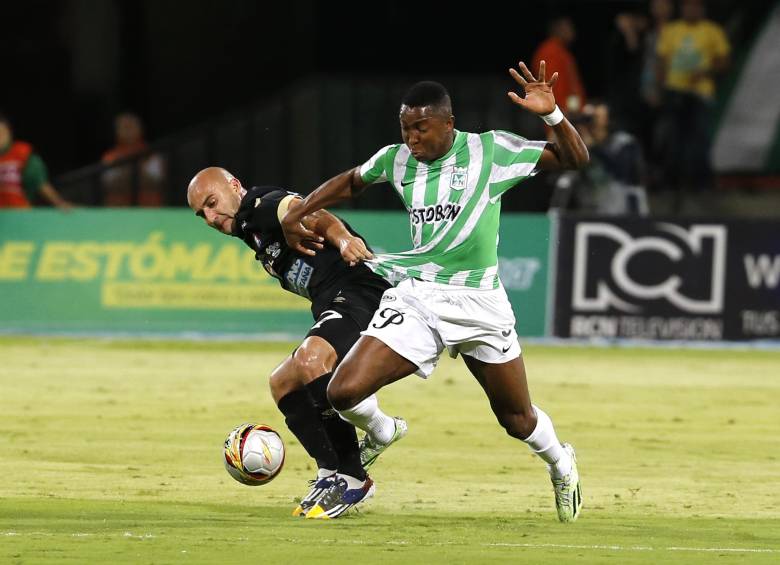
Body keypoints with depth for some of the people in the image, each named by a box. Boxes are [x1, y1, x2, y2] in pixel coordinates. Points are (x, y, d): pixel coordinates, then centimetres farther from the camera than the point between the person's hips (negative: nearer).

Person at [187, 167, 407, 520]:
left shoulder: (263, 206, -5)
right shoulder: (254, 235, 25)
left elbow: (312, 217, -25)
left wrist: (342, 238, -45)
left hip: (360, 290, -11)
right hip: (332, 307, 11)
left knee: (310, 359, -33)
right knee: (283, 383, 17)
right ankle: (331, 475, 14)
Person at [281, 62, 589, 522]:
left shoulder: (490, 151, -6)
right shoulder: (397, 159, 3)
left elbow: (576, 158, -4)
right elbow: (351, 182, 24)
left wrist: (551, 114, -21)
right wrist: (295, 215, 16)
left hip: (480, 303, -2)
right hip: (415, 298, 2)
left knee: (518, 419, 10)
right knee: (345, 392, -17)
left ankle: (562, 465, 45)